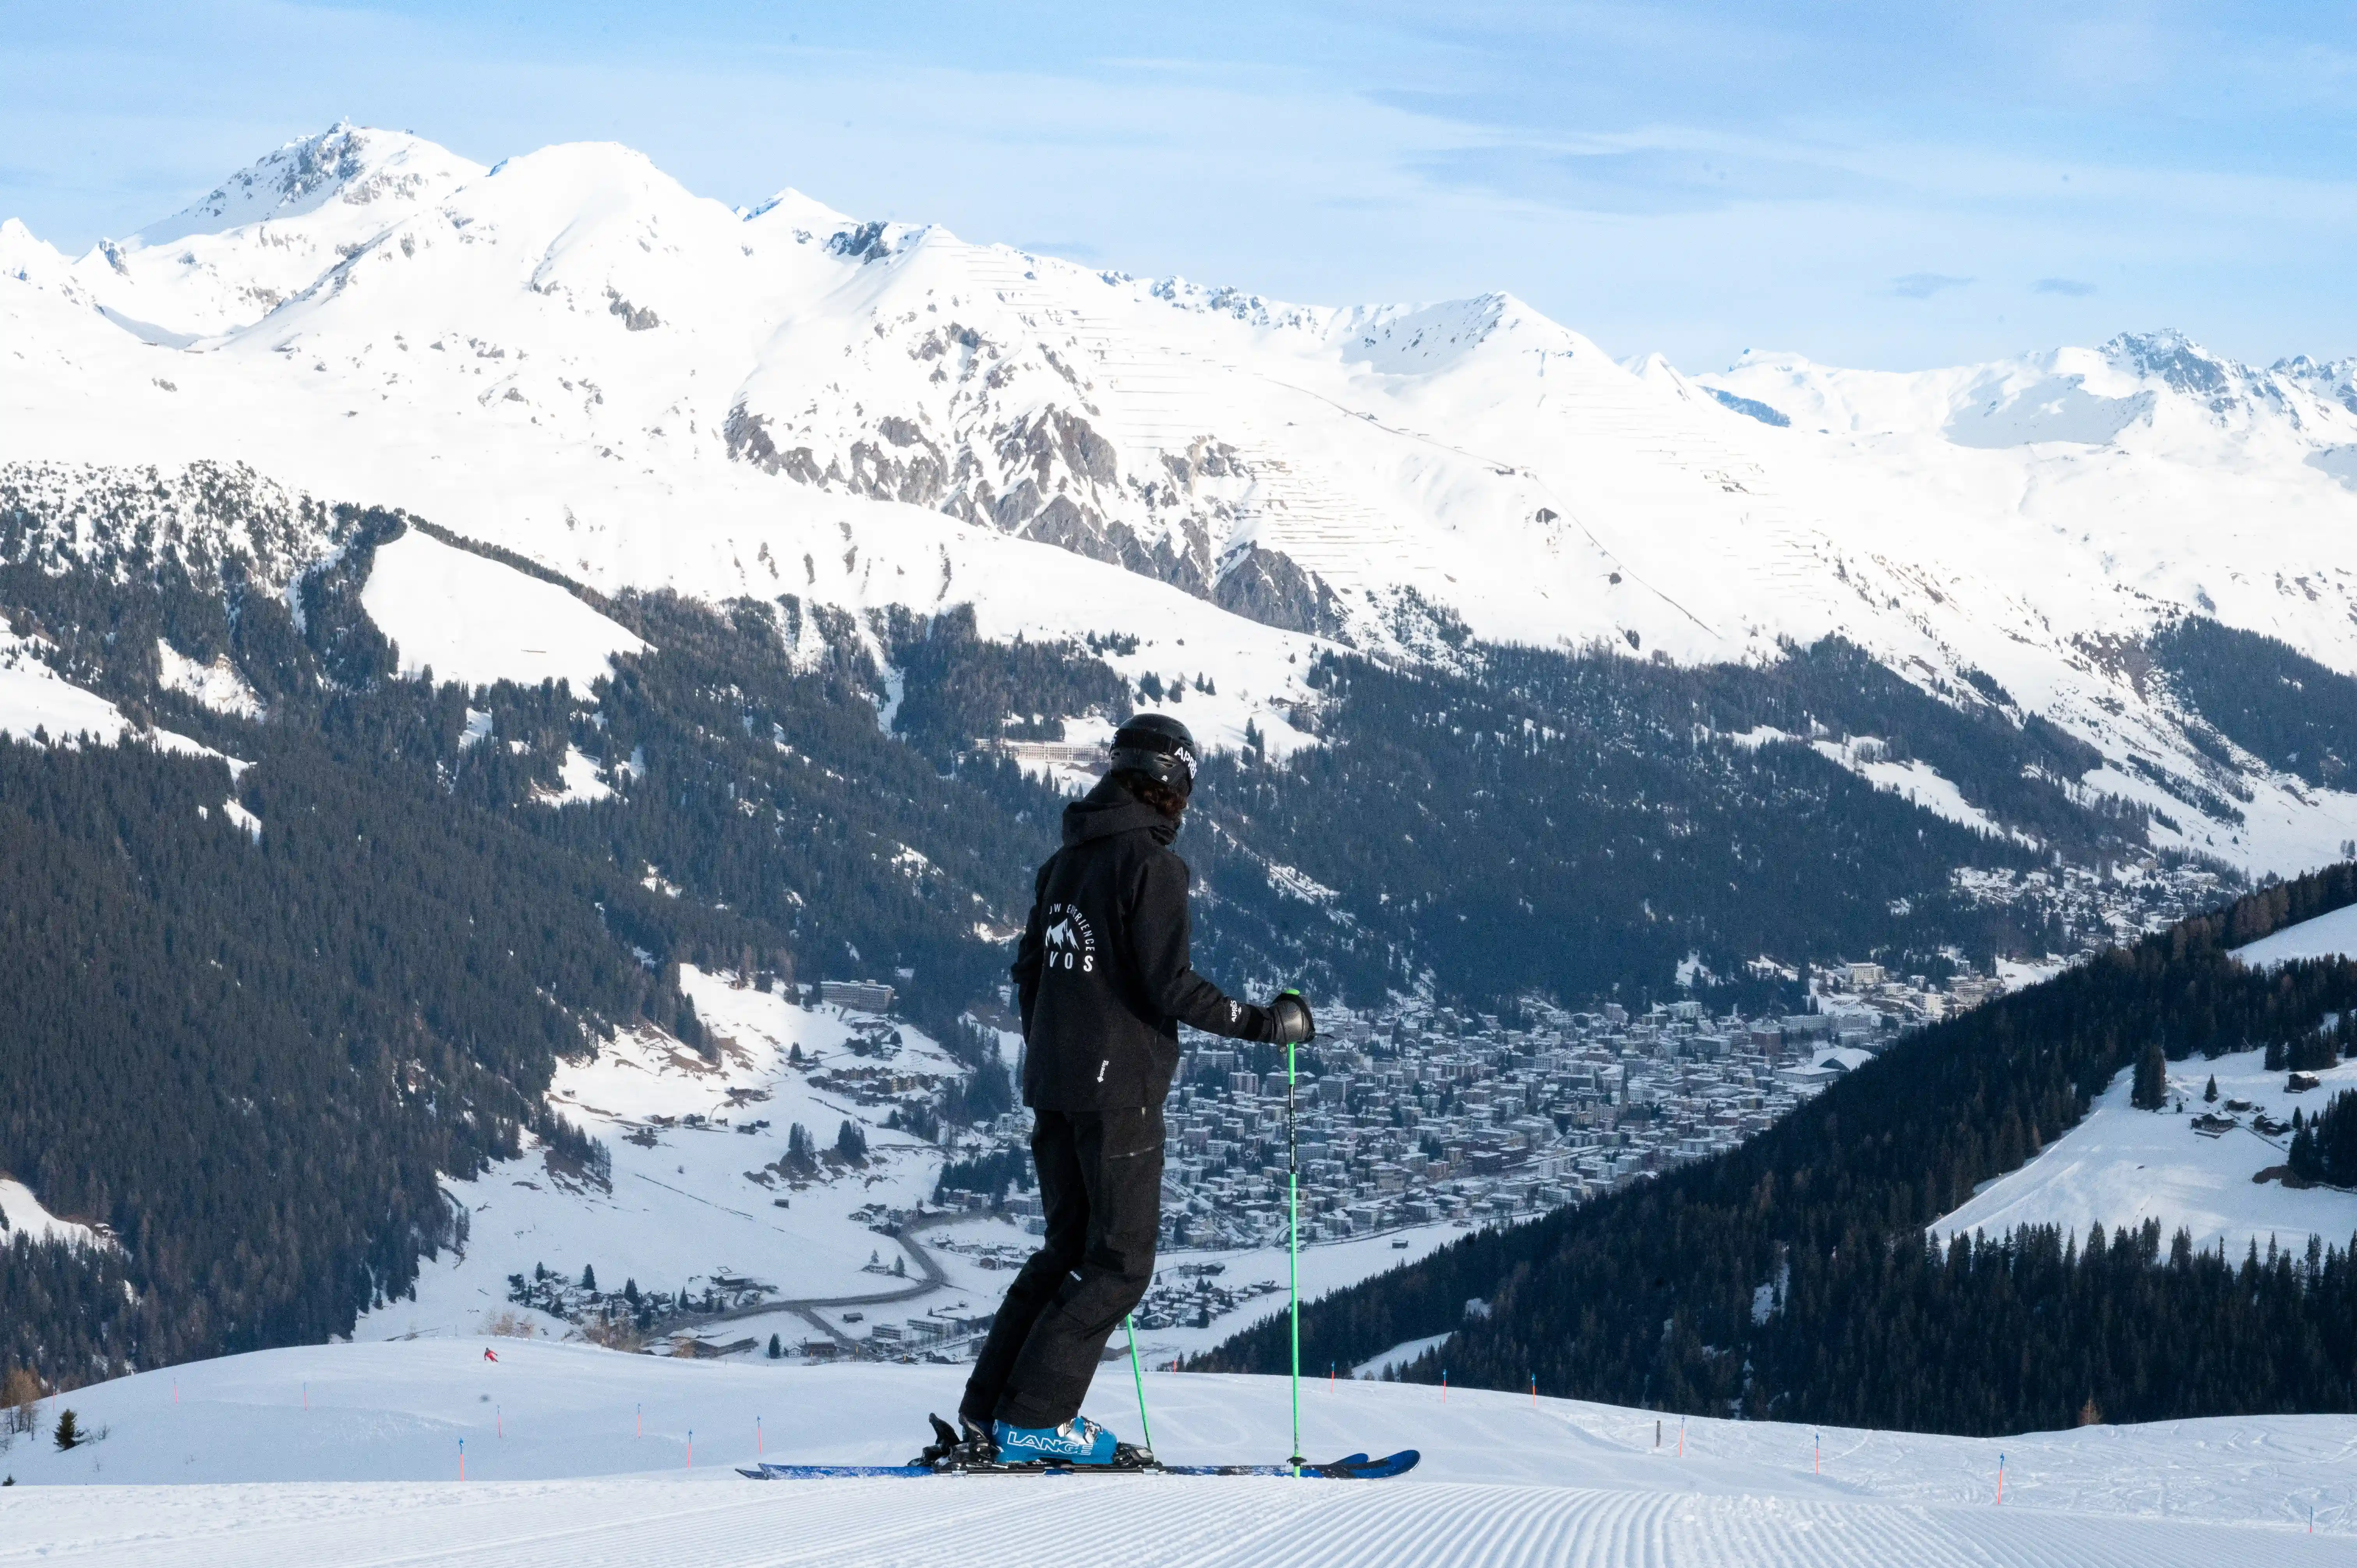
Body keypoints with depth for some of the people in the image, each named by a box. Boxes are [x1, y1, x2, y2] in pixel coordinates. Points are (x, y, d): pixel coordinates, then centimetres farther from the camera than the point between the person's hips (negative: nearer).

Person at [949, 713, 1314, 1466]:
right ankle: (1035, 1419, -5)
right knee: (1121, 1262, -1)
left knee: (1069, 1248, 16)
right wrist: (1262, 1023, -10)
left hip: (1055, 1086, 8)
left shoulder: (1065, 861, 13)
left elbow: (1029, 970, 18)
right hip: (1119, 1087, -8)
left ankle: (987, 1413, 11)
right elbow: (1169, 985, -18)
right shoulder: (1151, 865, -12)